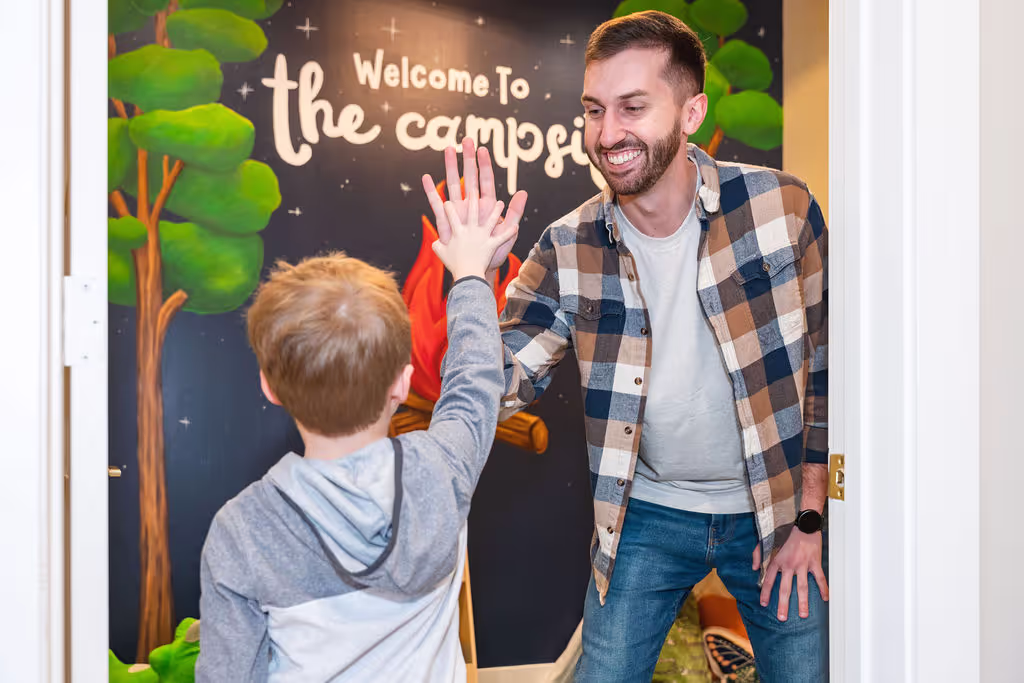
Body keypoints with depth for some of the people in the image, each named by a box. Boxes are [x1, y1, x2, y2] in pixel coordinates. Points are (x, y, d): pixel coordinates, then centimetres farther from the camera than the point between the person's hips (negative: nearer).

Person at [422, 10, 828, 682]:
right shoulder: (570, 249, -11)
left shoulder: (781, 206, -14)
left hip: (775, 510, 0)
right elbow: (501, 390, -10)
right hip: (649, 513, 1)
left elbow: (829, 365, -5)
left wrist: (810, 517, -3)